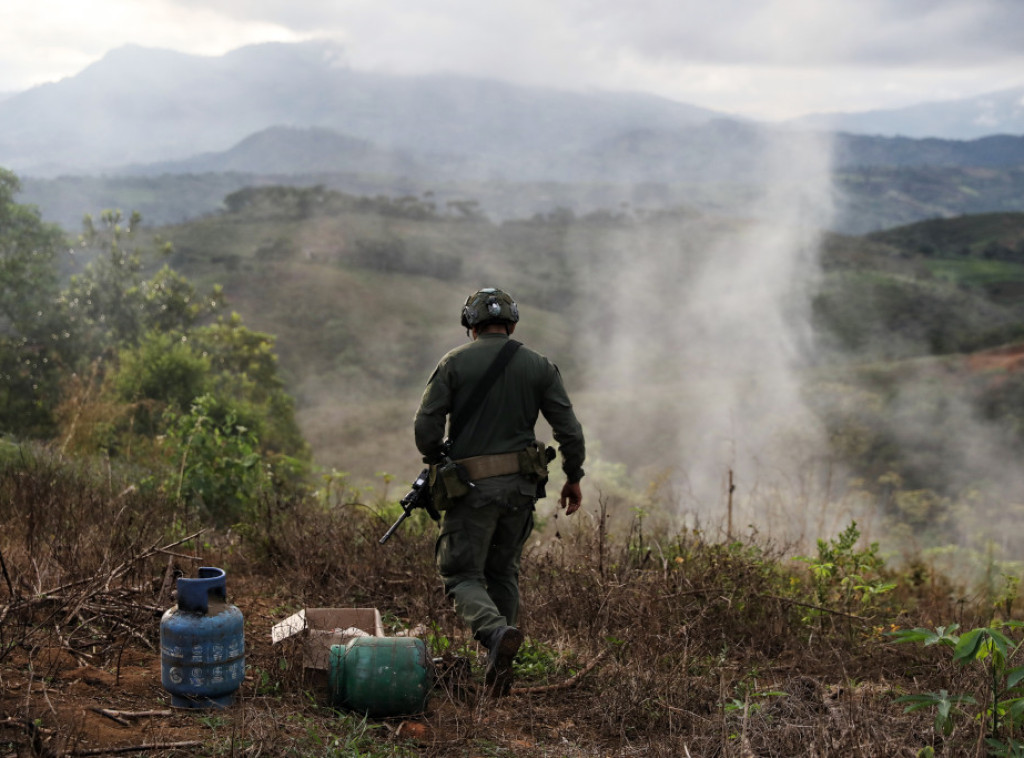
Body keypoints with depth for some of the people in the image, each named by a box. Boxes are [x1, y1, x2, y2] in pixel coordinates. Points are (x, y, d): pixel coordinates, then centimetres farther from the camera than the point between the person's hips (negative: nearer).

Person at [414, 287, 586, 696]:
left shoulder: (454, 363, -2)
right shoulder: (539, 366, 5)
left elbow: (425, 424, -8)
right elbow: (569, 429, 2)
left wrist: (436, 464, 11)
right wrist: (574, 478, 14)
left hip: (470, 487, -4)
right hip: (520, 484, 4)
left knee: (462, 574, 4)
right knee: (503, 571, 19)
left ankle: (496, 632, -25)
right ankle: (498, 667, 18)